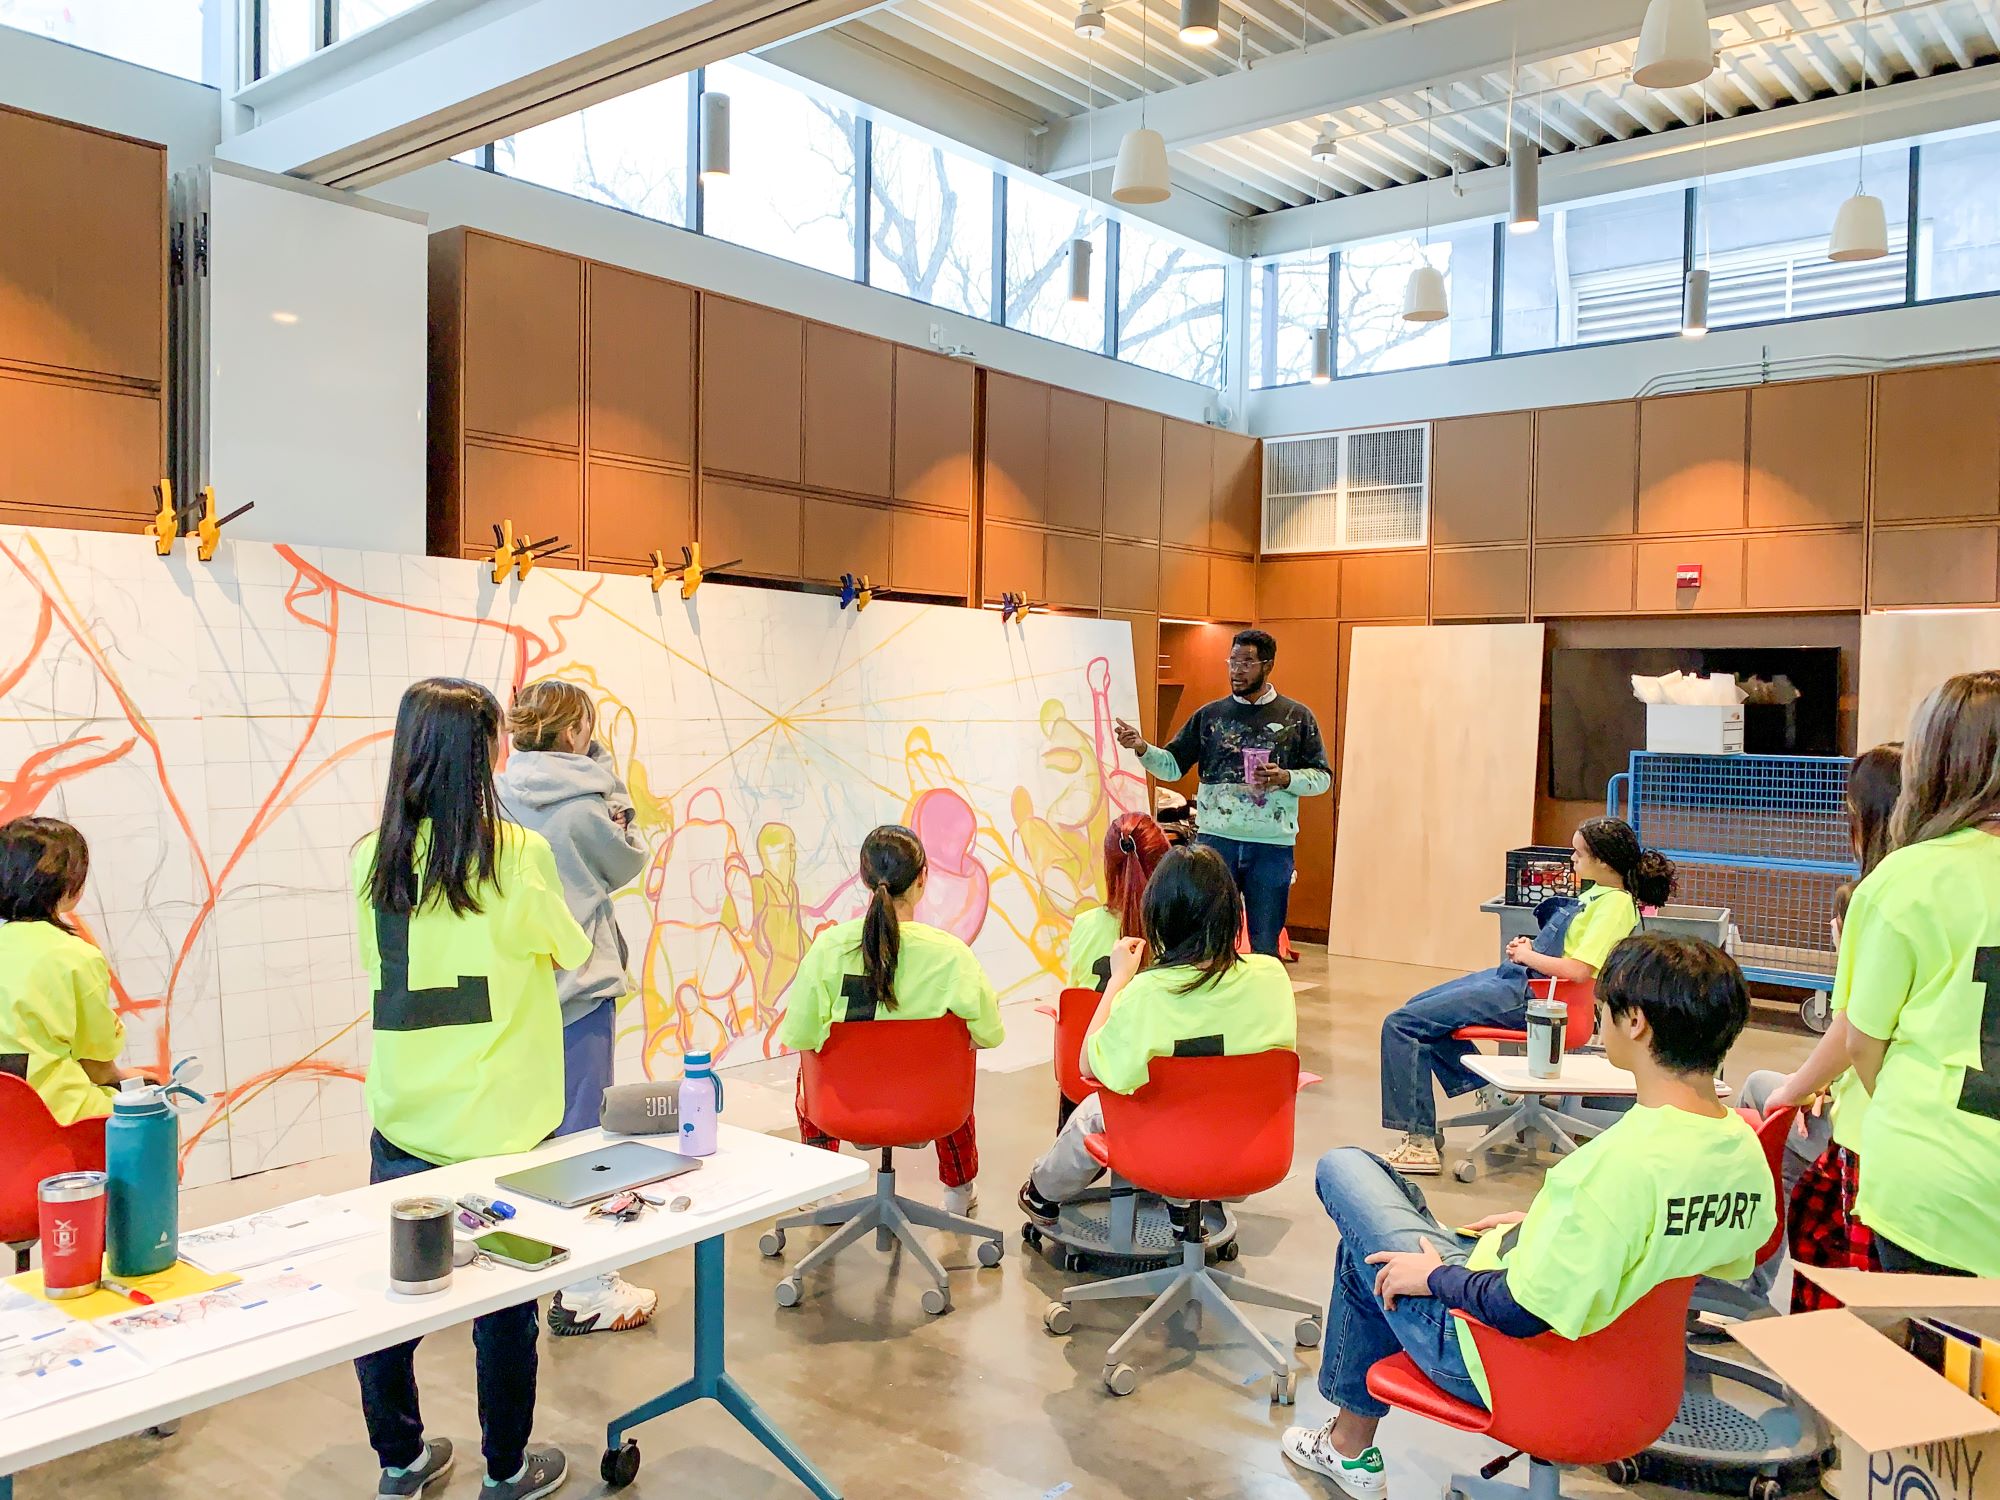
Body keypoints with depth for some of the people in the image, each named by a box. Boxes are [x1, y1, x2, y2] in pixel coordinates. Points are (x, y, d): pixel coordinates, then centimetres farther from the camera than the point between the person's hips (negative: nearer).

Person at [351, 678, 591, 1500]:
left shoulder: (373, 859, -4)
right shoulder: (518, 855, -14)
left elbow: (382, 963, 10)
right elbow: (572, 953, 1)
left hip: (405, 1121, 3)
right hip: (500, 1124, -3)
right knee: (504, 1303, 12)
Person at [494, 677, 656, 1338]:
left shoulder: (498, 800, 0)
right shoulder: (584, 805, -16)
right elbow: (628, 861, 1)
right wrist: (606, 773, 3)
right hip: (578, 985, -7)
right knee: (582, 1132, 0)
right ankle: (586, 1291, 7)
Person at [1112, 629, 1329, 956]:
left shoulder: (1297, 717, 4)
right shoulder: (1209, 715, 6)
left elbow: (1322, 777, 4)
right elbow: (1173, 766, 5)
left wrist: (1285, 779, -14)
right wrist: (1141, 748, -13)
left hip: (1272, 845, -1)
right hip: (1216, 840, 1)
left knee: (1265, 947, 8)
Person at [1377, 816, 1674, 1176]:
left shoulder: (1615, 904, -16)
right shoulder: (1599, 892, 12)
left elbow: (1578, 969, -24)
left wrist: (1527, 955, -9)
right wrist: (1528, 946, 7)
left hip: (1525, 995, -11)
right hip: (1516, 975, 11)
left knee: (1401, 1024, -15)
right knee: (1419, 1008, 22)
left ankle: (1419, 1141, -12)